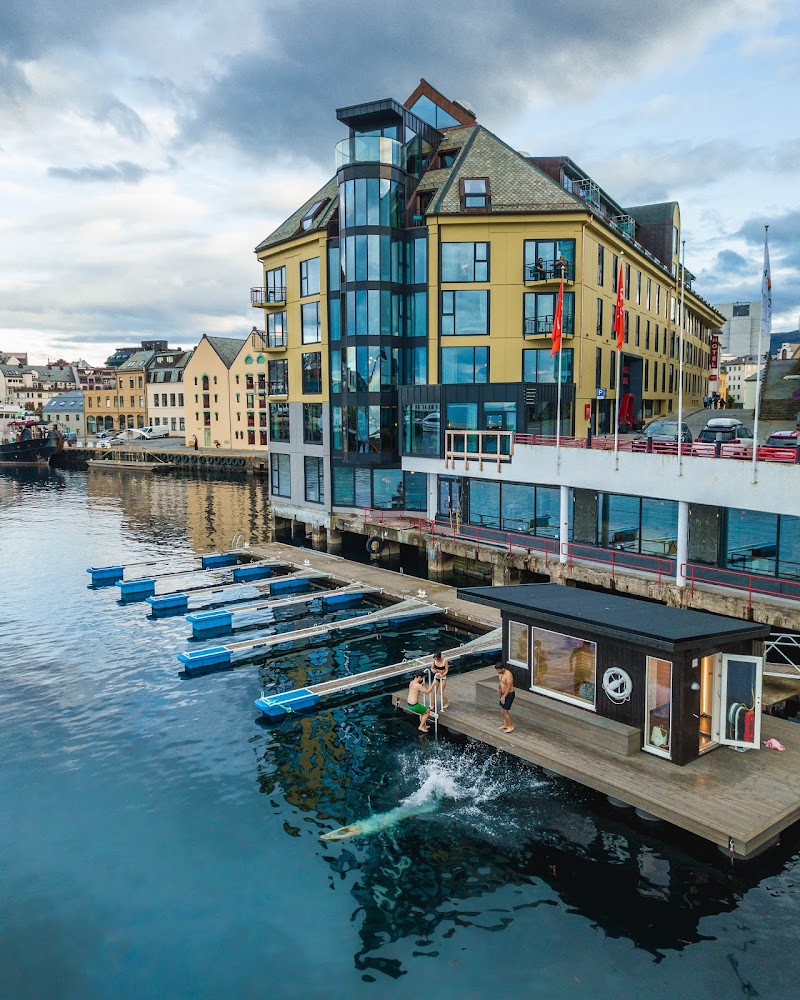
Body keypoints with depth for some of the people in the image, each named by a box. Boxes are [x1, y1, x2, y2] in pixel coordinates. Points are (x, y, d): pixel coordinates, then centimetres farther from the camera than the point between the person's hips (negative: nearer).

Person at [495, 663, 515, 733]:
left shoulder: (508, 675, -29)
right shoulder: (500, 673, -2)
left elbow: (509, 688, -25)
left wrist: (503, 697, -19)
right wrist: (498, 690, 23)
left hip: (509, 694, -9)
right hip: (503, 693, 9)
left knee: (504, 711, -4)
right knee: (502, 710, 17)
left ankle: (510, 727, 11)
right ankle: (505, 724, 33)